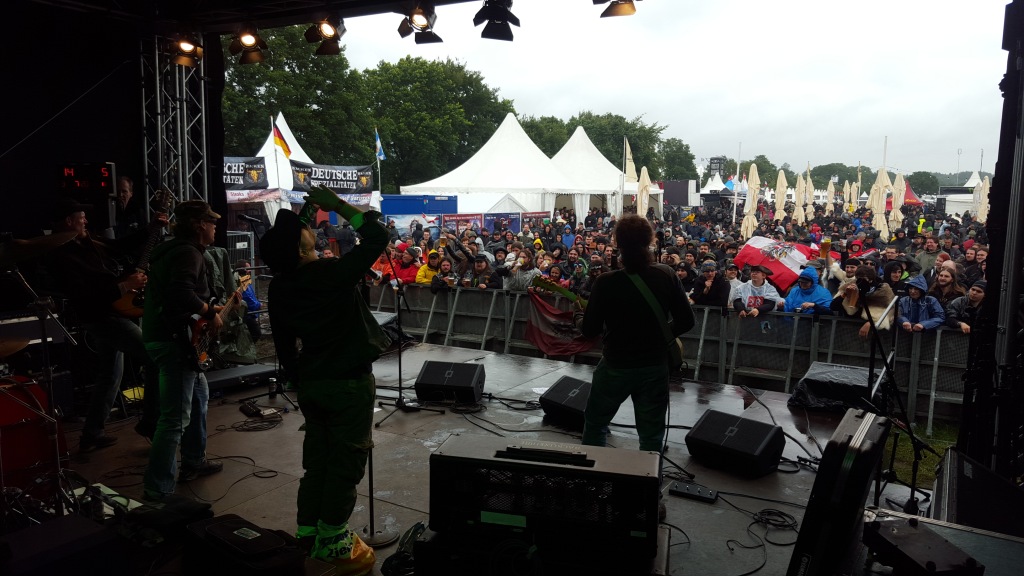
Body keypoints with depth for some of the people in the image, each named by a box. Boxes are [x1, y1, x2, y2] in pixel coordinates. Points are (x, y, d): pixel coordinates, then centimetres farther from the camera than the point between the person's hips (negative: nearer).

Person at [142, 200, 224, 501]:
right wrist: (210, 313, -16)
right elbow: (182, 293, -31)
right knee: (176, 418, -10)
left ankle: (193, 461, 35)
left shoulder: (173, 250, 18)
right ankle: (157, 492, -8)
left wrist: (207, 310, 18)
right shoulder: (189, 253, -15)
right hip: (173, 340, -11)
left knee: (198, 395, 25)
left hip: (164, 335, 11)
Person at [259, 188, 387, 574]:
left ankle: (307, 535, 26)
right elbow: (378, 236, -17)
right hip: (349, 382, -6)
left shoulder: (277, 288, -1)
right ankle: (332, 545, 12)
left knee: (316, 458, 16)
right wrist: (336, 204, -12)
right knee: (346, 462, 4)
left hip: (312, 382, 7)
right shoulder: (333, 273, -21)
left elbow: (284, 345, 8)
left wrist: (298, 383, 20)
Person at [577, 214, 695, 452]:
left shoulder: (606, 282, -17)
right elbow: (686, 321, -4)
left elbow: (590, 330, -10)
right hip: (655, 366, 2)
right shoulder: (666, 275, -8)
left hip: (616, 366, -2)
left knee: (595, 423, 21)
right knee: (651, 435, 15)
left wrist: (580, 318, 12)